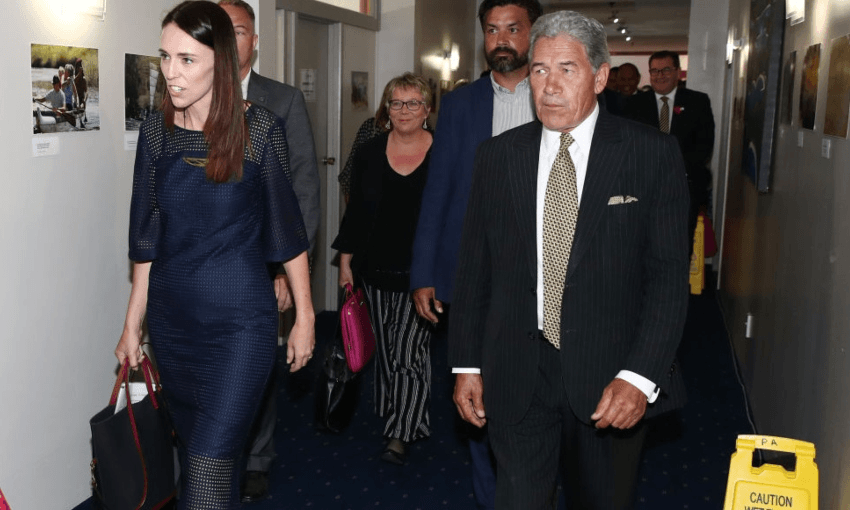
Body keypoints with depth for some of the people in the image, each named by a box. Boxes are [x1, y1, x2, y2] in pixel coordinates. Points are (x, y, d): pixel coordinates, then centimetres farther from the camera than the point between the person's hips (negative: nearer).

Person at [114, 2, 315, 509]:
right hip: (172, 319, 5)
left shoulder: (259, 130, -11)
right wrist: (133, 323, 11)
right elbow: (147, 236, 8)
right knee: (194, 450, 17)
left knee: (210, 468, -6)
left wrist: (305, 317, -1)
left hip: (240, 322, -4)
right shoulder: (158, 131, 1)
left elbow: (288, 229, -4)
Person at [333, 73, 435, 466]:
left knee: (410, 349, -7)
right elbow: (355, 210, 9)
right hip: (377, 270, 4)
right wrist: (346, 261, 7)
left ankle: (400, 435, 1)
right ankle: (392, 416, 30)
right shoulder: (369, 153, 6)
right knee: (385, 348, 13)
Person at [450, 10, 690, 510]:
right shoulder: (498, 155, 4)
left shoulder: (652, 154, -5)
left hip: (610, 377, -1)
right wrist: (467, 364, 5)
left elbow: (669, 274, -8)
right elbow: (475, 266, 7)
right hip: (516, 374, 2)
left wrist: (640, 376, -16)